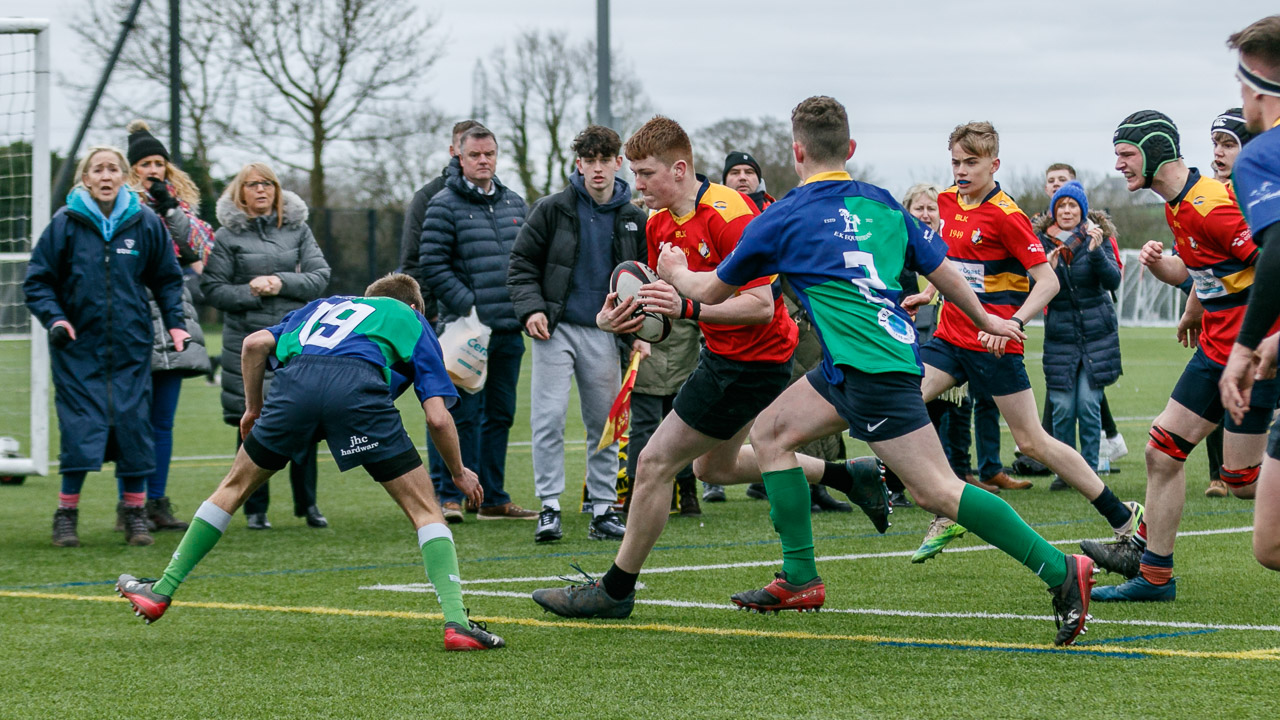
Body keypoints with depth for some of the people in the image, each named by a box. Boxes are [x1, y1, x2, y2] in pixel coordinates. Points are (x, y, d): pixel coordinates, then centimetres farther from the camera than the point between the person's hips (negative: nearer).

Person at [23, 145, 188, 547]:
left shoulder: (146, 223, 2)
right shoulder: (66, 223, -2)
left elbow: (167, 279, 13)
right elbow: (37, 281, 3)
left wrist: (176, 323, 3)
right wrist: (54, 318, -12)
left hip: (131, 348, 2)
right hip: (78, 347, -2)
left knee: (134, 426, 1)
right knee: (79, 429, -6)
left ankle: (135, 514, 12)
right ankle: (66, 515, 5)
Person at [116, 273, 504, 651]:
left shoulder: (324, 305, 40)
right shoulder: (412, 321, 31)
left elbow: (256, 343, 22)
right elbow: (437, 417, 19)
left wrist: (253, 407, 34)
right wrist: (459, 472, 33)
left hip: (295, 379, 3)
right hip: (359, 387, -3)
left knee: (236, 485, 23)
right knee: (423, 507, 9)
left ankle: (161, 591, 28)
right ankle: (455, 620, -4)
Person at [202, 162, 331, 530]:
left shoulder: (297, 229, 9)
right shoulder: (227, 236, 3)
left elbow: (320, 275, 3)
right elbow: (212, 288, -1)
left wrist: (282, 283, -12)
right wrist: (250, 292, -14)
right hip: (248, 342, -2)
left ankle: (307, 503, 13)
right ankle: (255, 508, 9)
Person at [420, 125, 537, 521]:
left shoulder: (514, 203, 15)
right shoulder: (444, 206, -5)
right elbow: (432, 266, -10)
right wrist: (468, 305, -16)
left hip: (509, 329, 6)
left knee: (501, 414, 10)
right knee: (465, 414, -7)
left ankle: (494, 498, 17)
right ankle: (450, 496, -2)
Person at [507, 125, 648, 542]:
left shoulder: (634, 220, 7)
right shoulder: (553, 209, -1)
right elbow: (522, 263, 2)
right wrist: (531, 308, -12)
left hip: (603, 333, 3)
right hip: (556, 328, -3)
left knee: (606, 423, 5)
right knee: (549, 417, -9)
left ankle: (603, 510, 12)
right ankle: (549, 508, -4)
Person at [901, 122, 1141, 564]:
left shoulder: (1005, 215, -15)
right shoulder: (948, 201, 7)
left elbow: (1048, 281, -16)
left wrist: (1013, 323, -28)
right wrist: (929, 293, 21)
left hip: (993, 344, -7)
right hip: (950, 336, 7)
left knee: (1032, 442, -3)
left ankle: (1124, 518, 10)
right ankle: (948, 516, 0)